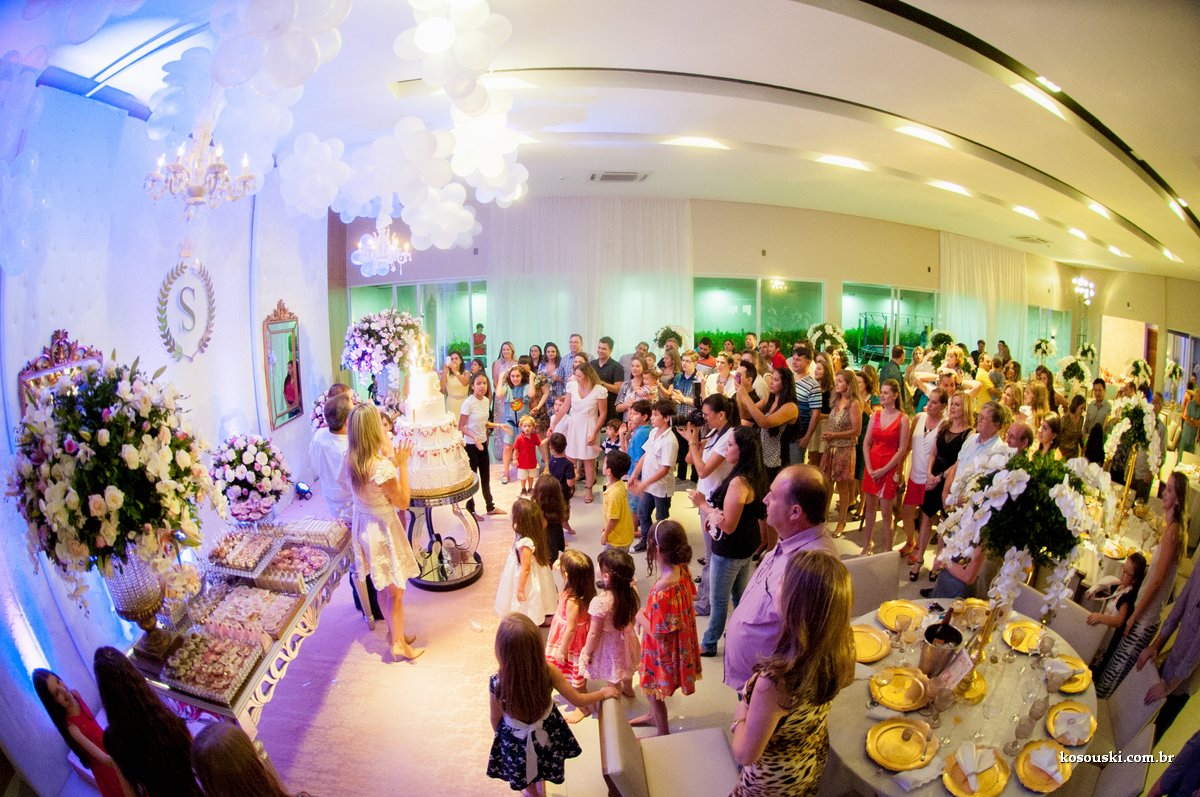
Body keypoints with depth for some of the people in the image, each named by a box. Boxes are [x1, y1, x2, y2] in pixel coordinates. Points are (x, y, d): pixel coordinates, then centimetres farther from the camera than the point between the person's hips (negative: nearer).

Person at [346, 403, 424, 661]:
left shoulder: (351, 459, -7)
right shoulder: (382, 467, -30)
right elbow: (403, 502, -19)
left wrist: (389, 457, 3)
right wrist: (402, 464, -18)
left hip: (363, 524, 8)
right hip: (383, 529, -8)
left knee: (384, 587, 24)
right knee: (395, 591, 12)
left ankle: (394, 632, 42)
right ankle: (399, 643, 28)